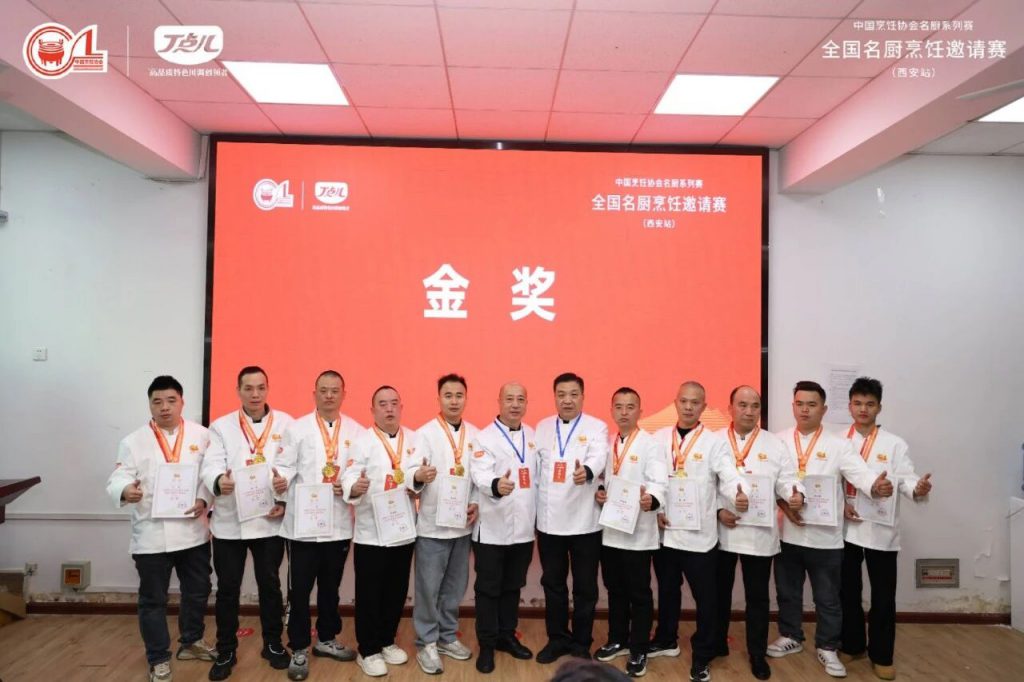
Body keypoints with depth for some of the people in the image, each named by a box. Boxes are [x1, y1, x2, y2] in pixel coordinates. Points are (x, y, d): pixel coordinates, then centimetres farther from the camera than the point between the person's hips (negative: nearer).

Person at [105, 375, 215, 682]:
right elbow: (117, 478, -8)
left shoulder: (201, 435, 1)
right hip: (151, 534, -2)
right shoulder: (134, 441, -3)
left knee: (197, 590, 16)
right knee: (153, 599, 8)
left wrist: (204, 499, -15)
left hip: (193, 530, 2)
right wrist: (125, 490, -30)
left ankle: (191, 642, 39)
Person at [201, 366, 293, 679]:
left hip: (270, 520, 0)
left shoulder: (286, 423, 3)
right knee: (227, 588, 8)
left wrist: (287, 502, -12)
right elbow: (210, 465, -9)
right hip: (229, 521, 0)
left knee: (270, 584, 10)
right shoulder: (221, 426, 4)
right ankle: (226, 651, 25)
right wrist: (219, 481, -32)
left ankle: (273, 644, 27)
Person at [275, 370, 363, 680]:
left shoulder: (357, 431, 5)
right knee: (300, 589, 6)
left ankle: (326, 639, 33)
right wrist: (280, 481, -29)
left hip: (339, 523, 2)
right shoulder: (296, 428, 1)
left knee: (331, 586, 17)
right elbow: (285, 466, -8)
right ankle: (299, 649, 20)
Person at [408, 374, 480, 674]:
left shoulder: (475, 434, 5)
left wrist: (478, 504, -6)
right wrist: (419, 476, -40)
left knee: (455, 586, 15)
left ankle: (447, 636, 31)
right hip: (432, 524, -4)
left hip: (463, 523, 4)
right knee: (428, 587, 3)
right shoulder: (425, 433, -7)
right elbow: (409, 471, -18)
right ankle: (426, 643, 18)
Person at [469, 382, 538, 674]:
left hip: (523, 528, 5)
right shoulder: (484, 437, -9)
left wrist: (536, 516, 10)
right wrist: (496, 486, -45)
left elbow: (537, 476, 13)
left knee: (513, 587, 17)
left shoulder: (533, 436, 8)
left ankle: (507, 636, 33)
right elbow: (480, 475, -24)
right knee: (488, 589, 6)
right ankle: (487, 645, 20)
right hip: (492, 529, -5)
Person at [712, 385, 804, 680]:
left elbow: (786, 479, -2)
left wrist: (795, 494, -23)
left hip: (760, 533, 0)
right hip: (722, 531, 0)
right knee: (720, 591, 13)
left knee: (757, 596, 9)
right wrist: (718, 511, -14)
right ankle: (717, 643, 30)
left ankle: (757, 654, 23)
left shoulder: (774, 444, 4)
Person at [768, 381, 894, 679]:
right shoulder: (778, 440, 2)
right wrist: (784, 505, -17)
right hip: (787, 532, 2)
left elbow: (860, 472, -16)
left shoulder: (838, 444, -3)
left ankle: (827, 648, 27)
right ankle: (790, 637, 35)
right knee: (787, 591, 16)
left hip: (825, 535, -2)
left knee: (828, 597, 10)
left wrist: (876, 486, -38)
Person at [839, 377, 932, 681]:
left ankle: (881, 655, 19)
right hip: (846, 528, 2)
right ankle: (852, 645, 29)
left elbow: (905, 479, -10)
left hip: (881, 530, -1)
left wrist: (918, 488, -31)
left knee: (883, 597, 4)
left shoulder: (894, 444, 0)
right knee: (848, 591, 12)